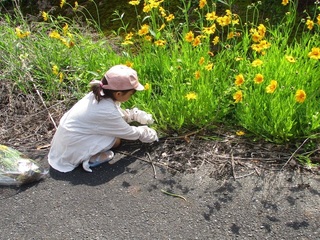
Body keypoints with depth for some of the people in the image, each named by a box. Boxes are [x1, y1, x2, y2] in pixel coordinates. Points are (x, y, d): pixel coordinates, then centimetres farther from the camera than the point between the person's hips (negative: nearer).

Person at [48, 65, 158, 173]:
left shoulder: (99, 94, -5)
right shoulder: (108, 112, -27)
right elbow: (129, 133, -13)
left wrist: (136, 114, 5)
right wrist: (149, 133, 2)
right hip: (71, 150, -8)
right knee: (115, 140, -11)